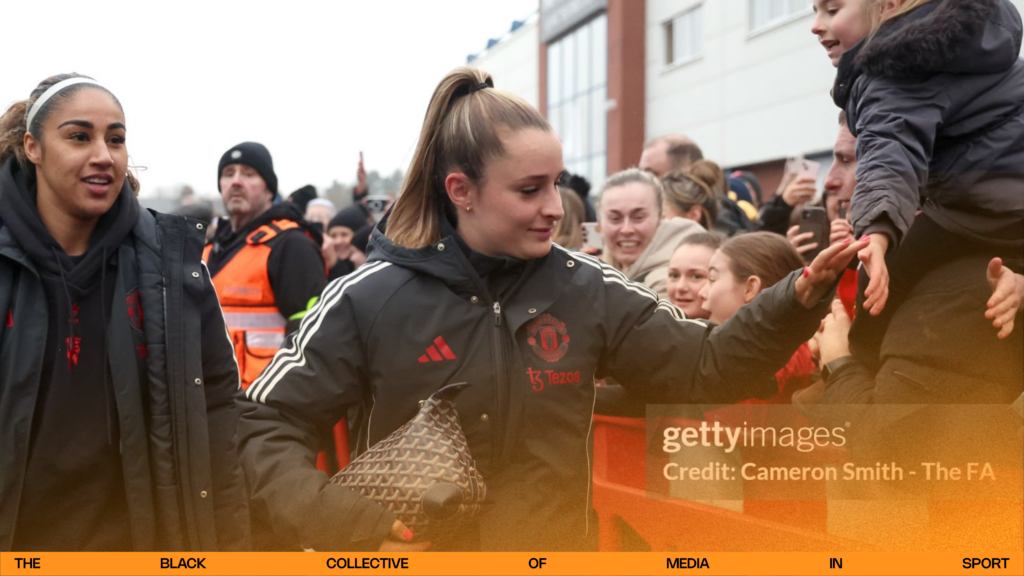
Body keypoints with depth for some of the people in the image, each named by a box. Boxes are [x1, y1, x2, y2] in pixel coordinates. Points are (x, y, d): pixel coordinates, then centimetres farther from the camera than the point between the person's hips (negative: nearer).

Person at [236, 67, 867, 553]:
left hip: (560, 546, 3)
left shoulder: (587, 288, -3)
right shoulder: (370, 298, -11)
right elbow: (270, 423, -7)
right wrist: (347, 523, -21)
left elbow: (705, 366, -2)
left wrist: (799, 298, -18)